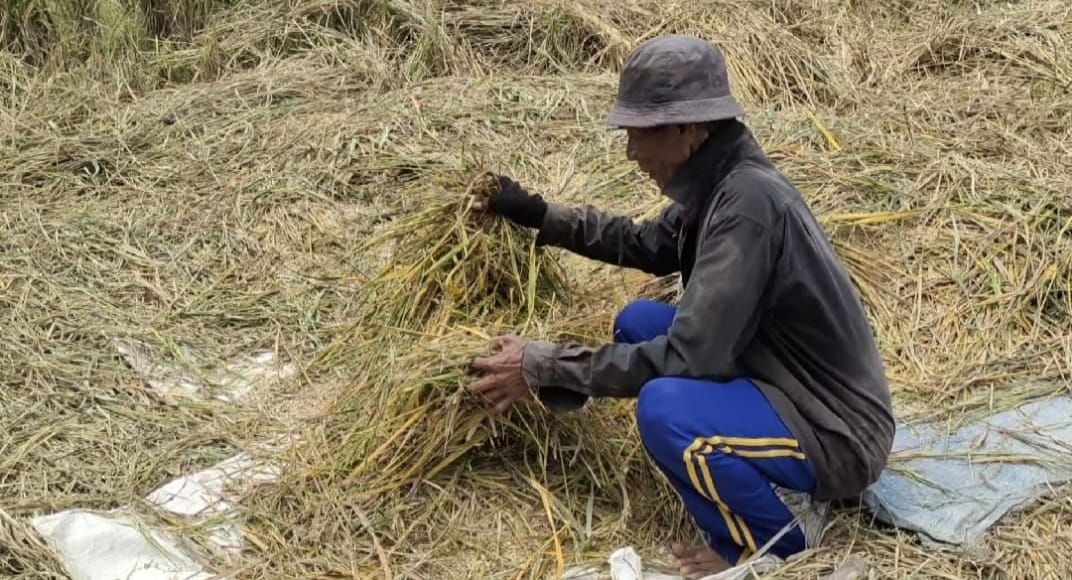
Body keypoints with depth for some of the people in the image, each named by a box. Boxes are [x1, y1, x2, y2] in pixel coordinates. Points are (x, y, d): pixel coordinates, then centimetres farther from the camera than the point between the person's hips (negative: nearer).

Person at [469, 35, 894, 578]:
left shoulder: (747, 201, -27)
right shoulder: (721, 182, 0)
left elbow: (690, 356, -28)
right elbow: (646, 245, 20)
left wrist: (543, 367, -22)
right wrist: (539, 215, 13)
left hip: (836, 432, -9)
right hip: (786, 383, 9)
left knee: (664, 407, -30)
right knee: (639, 322, 9)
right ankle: (754, 486, 13)